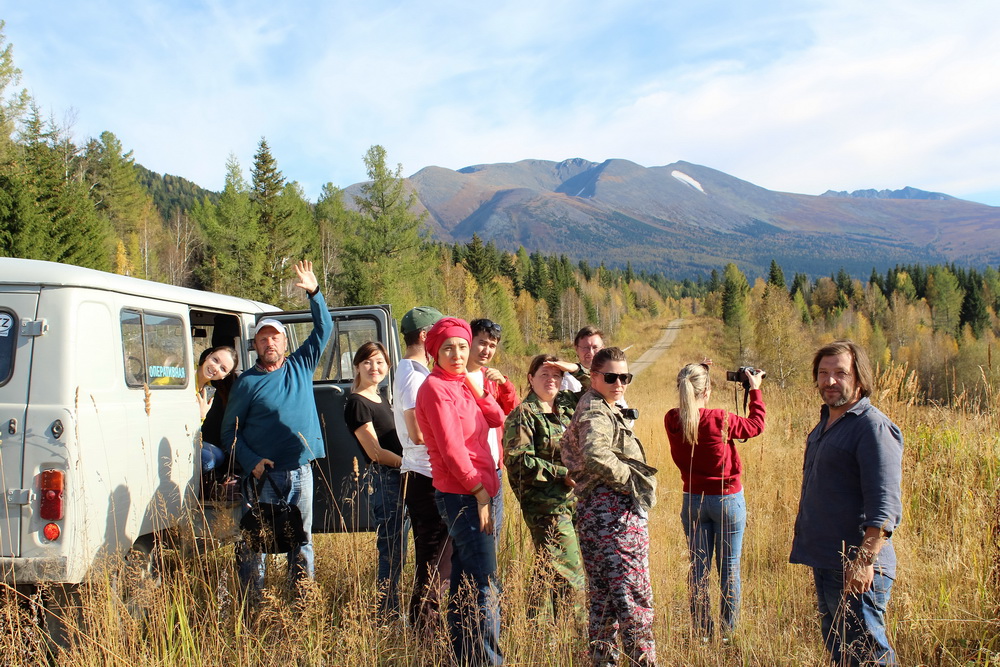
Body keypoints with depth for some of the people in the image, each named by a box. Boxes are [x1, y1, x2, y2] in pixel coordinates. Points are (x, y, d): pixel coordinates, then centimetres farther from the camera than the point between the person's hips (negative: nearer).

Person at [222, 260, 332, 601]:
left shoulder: (301, 366, 9)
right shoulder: (247, 382, 1)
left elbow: (324, 329, 11)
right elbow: (230, 430, 0)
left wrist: (314, 293, -1)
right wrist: (251, 461, -13)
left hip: (300, 471, 3)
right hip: (263, 475, -3)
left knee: (302, 540, 9)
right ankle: (253, 606, 6)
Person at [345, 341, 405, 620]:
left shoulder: (381, 400, 18)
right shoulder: (356, 403, -8)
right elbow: (375, 452, -13)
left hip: (400, 478, 9)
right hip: (384, 479, -9)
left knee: (394, 552, 12)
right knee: (392, 552, -6)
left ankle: (392, 612, 19)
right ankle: (387, 613, 2)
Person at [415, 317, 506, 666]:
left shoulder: (460, 385, 16)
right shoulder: (436, 388, -11)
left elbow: (497, 419, 9)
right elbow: (451, 448, -17)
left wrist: (477, 388, -3)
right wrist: (479, 493, -17)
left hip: (474, 493, 9)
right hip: (462, 496, -9)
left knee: (464, 583, 15)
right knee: (485, 587, -11)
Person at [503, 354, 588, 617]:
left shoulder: (567, 405, 12)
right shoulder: (523, 414, -6)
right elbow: (518, 460, -15)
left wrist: (578, 370, 7)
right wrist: (562, 473, -15)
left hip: (573, 500, 7)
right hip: (545, 504, -7)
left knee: (549, 571, 12)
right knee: (569, 574, -7)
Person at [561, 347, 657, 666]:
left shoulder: (606, 408, 20)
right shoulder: (596, 412, -12)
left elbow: (569, 445, 34)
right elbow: (594, 456, -31)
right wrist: (631, 479, -19)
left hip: (594, 508, 11)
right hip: (615, 510, -11)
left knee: (603, 592, 13)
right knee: (634, 593, -9)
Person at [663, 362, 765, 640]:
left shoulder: (671, 420, -8)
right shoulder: (719, 420, -19)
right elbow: (756, 424, -2)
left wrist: (695, 376, 13)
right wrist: (755, 390, 10)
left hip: (693, 500, 4)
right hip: (728, 499, -4)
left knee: (698, 566, 11)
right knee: (729, 567, 6)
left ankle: (702, 631, 16)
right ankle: (728, 632, 12)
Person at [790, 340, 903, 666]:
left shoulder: (873, 427, -15)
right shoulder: (826, 422, 14)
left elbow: (885, 507, -22)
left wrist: (865, 560, -28)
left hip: (856, 569, -10)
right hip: (825, 563, 10)